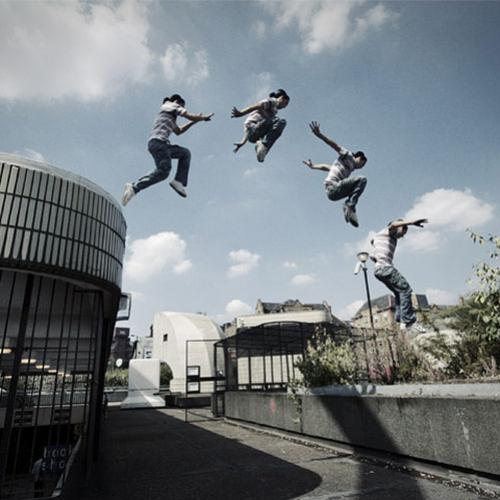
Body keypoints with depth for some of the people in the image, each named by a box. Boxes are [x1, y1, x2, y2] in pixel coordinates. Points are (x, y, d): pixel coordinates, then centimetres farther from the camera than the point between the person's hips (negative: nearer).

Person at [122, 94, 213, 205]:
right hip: (158, 141, -10)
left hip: (161, 144, 10)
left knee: (185, 153, 16)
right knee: (164, 170, -23)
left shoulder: (171, 117, 35)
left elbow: (178, 131, 42)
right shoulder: (172, 105, 10)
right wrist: (204, 117, 17)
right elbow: (190, 116, 1)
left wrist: (194, 121, 40)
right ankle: (134, 187, -29)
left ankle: (179, 182, -2)